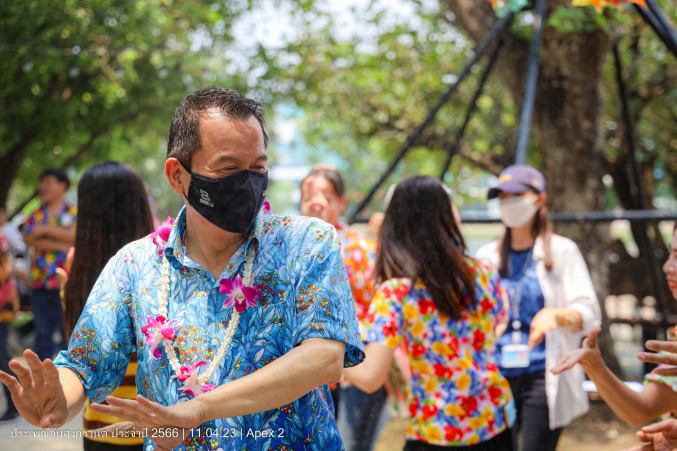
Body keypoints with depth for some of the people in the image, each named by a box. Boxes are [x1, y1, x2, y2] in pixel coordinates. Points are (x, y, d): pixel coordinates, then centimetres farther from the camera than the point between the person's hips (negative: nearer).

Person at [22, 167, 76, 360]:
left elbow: (78, 236, -12)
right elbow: (30, 239, -1)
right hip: (40, 283, 4)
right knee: (42, 333, 7)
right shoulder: (35, 216, 15)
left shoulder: (74, 212, 5)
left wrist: (47, 230, -10)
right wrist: (61, 246, -11)